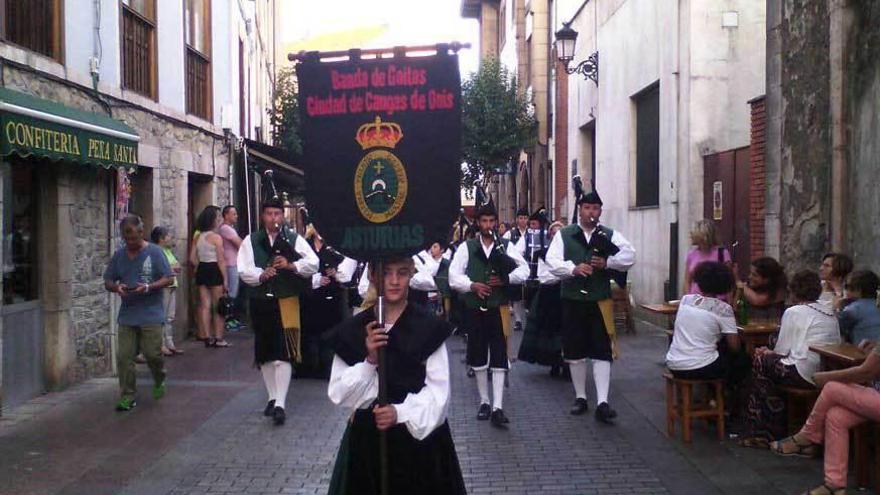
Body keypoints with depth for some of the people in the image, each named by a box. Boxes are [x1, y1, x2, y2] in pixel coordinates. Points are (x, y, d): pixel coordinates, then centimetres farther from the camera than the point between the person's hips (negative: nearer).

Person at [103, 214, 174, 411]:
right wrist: (116, 287, -9)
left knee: (153, 354, -1)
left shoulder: (154, 252, -2)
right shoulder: (119, 255, 10)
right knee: (124, 356, -1)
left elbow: (168, 278, -4)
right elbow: (108, 282, 14)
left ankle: (159, 382, 29)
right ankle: (128, 396, 9)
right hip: (126, 315, 4)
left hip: (151, 315, -4)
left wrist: (148, 287, -19)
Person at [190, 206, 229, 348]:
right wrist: (225, 279, -10)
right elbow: (221, 261, -13)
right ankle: (218, 338, 5)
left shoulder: (198, 237, 7)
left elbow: (192, 258, 7)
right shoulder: (216, 237, -11)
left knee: (205, 306, 8)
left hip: (201, 271, 6)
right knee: (218, 306, 3)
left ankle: (208, 337, 12)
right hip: (214, 271, -6)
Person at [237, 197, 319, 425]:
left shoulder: (294, 239, 3)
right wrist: (261, 275, -20)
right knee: (265, 354, 13)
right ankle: (273, 397, 28)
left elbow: (313, 264, -4)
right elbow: (243, 270, -2)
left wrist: (291, 265, -19)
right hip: (260, 302, 3)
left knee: (283, 354, -9)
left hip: (286, 303, -3)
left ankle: (280, 404, -7)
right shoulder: (251, 241, 7)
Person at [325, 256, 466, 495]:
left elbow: (438, 390, -7)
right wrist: (370, 361, -18)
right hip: (367, 436, 1)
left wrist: (401, 412, -22)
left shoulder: (429, 327, -7)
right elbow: (338, 393, -3)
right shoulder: (352, 330, -2)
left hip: (420, 434, -1)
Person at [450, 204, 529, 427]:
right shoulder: (466, 247, 4)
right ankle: (484, 402, 23)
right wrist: (472, 285, -17)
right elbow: (454, 276, -1)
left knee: (499, 357, -4)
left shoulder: (506, 246, 5)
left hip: (499, 308, -1)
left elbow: (524, 269, 2)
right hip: (475, 308, 1)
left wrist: (506, 279, -14)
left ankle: (497, 407, -4)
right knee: (478, 356, 9)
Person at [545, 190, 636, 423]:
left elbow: (629, 256, -9)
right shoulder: (564, 234, 3)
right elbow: (552, 261, -7)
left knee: (602, 352, -4)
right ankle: (580, 398, 24)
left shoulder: (610, 235, 4)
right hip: (573, 299, 1)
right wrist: (573, 268, -23)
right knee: (575, 351, 9)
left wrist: (607, 262, -22)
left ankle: (602, 403, -2)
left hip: (600, 300, 0)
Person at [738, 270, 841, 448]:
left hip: (806, 374, -8)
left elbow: (782, 350, -5)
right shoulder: (830, 313, 15)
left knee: (761, 362, 10)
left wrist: (768, 353, 20)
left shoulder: (793, 312, -5)